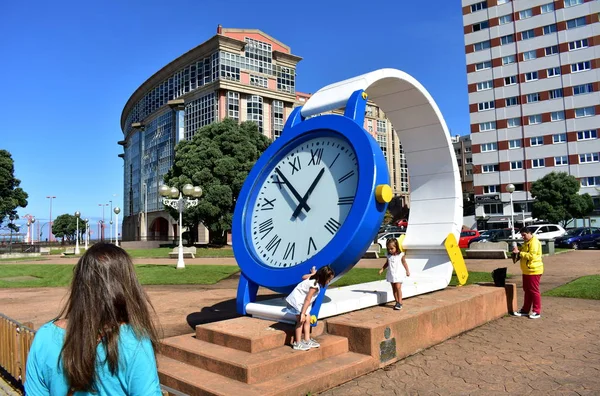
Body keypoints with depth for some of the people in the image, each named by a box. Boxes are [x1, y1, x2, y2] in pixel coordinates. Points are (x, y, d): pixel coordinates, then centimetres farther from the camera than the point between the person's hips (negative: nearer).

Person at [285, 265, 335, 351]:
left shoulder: (314, 278, -1)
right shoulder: (315, 286, -26)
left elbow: (304, 277, 19)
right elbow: (307, 300, -25)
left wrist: (313, 273, 32)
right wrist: (303, 313, -23)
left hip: (301, 301, 10)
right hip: (297, 301, -10)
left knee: (307, 319, 8)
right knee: (301, 321, -7)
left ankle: (307, 341, 15)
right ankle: (297, 343, 1)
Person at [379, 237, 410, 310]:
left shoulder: (400, 255, -8)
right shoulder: (389, 255, 3)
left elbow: (404, 263, 3)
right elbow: (387, 263, 14)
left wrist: (407, 271, 5)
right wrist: (382, 269, 7)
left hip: (399, 274, -4)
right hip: (391, 274, 5)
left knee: (398, 288, -11)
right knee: (394, 288, 8)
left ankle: (400, 303, -5)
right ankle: (397, 302, 17)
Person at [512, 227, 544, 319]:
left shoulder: (534, 242, -16)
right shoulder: (526, 242, 16)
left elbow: (531, 256, -25)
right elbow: (524, 255, 26)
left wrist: (519, 252, -23)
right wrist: (517, 252, 6)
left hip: (534, 271, -10)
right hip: (526, 271, 10)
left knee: (534, 291, -2)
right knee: (527, 291, 14)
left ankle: (537, 311, 6)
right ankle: (525, 310, 21)